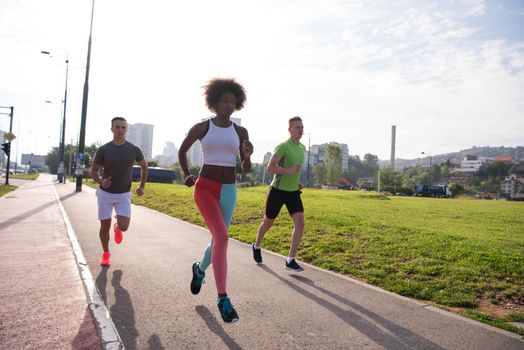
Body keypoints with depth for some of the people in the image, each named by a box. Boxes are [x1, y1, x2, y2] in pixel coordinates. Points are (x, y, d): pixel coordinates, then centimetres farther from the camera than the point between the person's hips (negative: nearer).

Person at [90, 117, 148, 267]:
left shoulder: (134, 150, -7)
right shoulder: (103, 150, -9)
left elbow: (144, 166, 10)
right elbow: (93, 171, 0)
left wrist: (142, 186, 1)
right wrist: (100, 182, -22)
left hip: (124, 194, 0)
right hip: (105, 193, 0)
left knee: (124, 226, -12)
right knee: (105, 226, 5)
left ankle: (117, 228, 26)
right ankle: (106, 254, 29)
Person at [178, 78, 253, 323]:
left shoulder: (241, 132, 6)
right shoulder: (201, 127, -1)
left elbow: (246, 169, 6)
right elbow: (182, 150, 16)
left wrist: (247, 155, -16)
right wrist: (186, 175, 3)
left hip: (228, 191, 4)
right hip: (205, 188, -4)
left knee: (218, 240, 12)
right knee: (222, 237, -24)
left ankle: (200, 270, 48)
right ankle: (223, 299, -16)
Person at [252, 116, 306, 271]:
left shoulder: (302, 148, 9)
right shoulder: (283, 146, -16)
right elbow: (270, 167, -22)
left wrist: (297, 181, 12)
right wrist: (289, 171, -27)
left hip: (294, 192, 6)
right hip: (278, 190, -6)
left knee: (300, 223, -11)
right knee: (268, 223, 11)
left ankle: (291, 260, -6)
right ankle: (256, 246, 39)